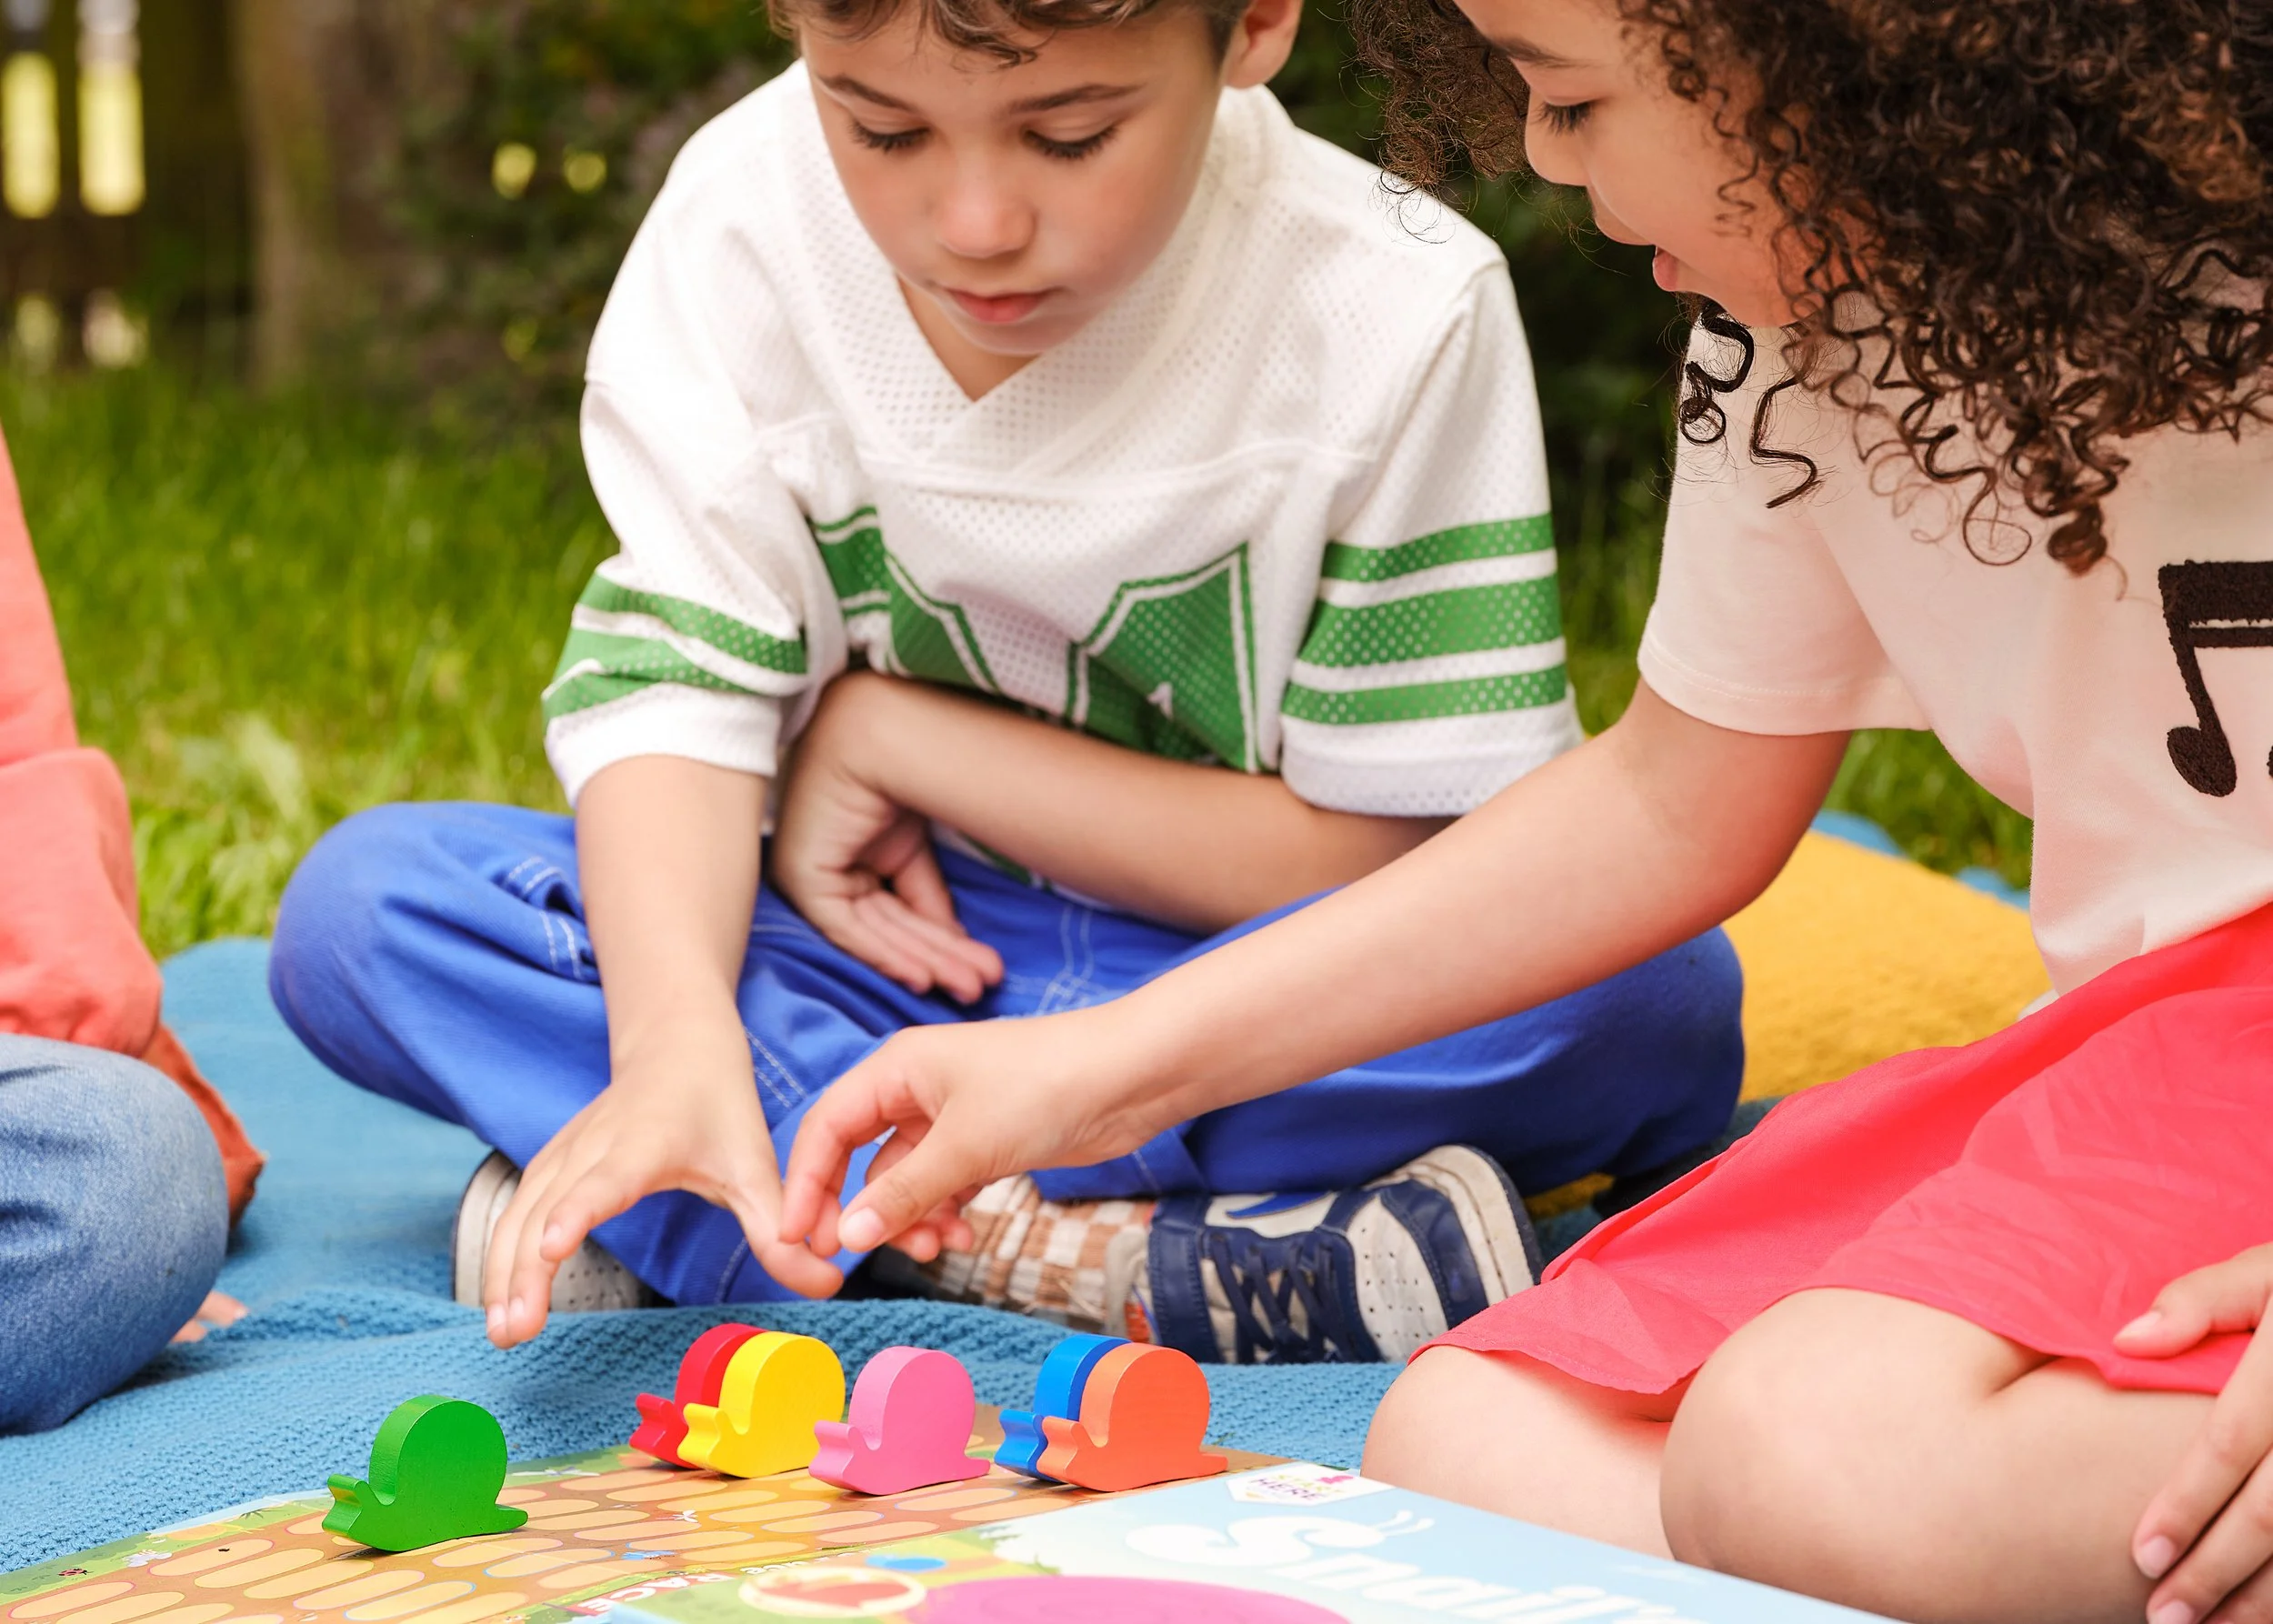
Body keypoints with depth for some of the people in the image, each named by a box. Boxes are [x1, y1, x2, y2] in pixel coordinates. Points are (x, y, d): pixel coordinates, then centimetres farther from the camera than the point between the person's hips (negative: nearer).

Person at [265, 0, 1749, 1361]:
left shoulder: (1398, 311, -19)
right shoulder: (746, 225, -11)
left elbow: (1366, 855, -14)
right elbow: (671, 694, -15)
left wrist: (892, 732, -13)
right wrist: (679, 1034, -36)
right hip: (911, 959, 2)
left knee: (1659, 990, -32)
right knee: (359, 908, -20)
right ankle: (1099, 1253, -31)